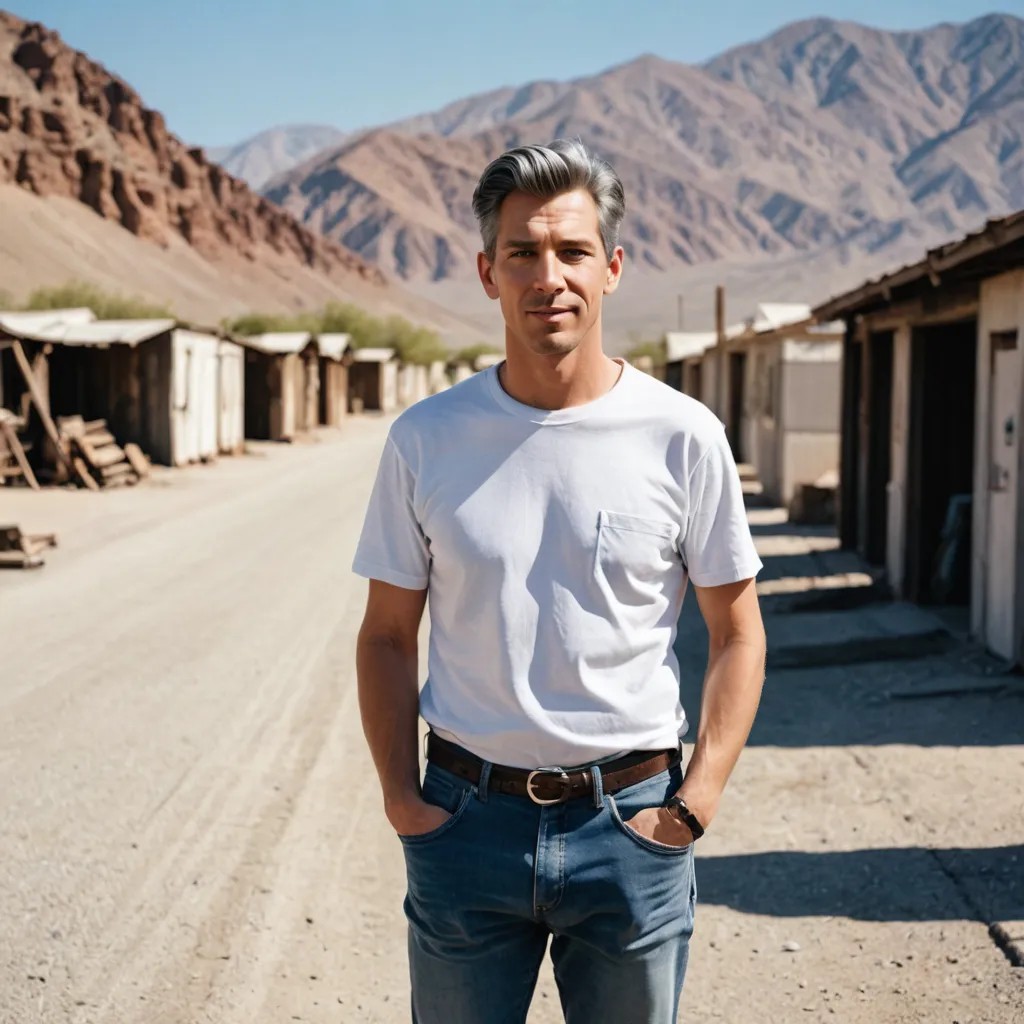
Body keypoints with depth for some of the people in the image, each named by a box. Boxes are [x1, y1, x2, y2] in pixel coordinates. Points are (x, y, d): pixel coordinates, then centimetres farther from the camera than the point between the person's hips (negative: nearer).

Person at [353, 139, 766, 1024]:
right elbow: (387, 635, 5)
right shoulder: (425, 439, -2)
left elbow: (738, 631, 2)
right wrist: (401, 798, -3)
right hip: (468, 818, 1)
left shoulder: (682, 436, -5)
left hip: (629, 820, -1)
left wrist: (696, 801, -5)